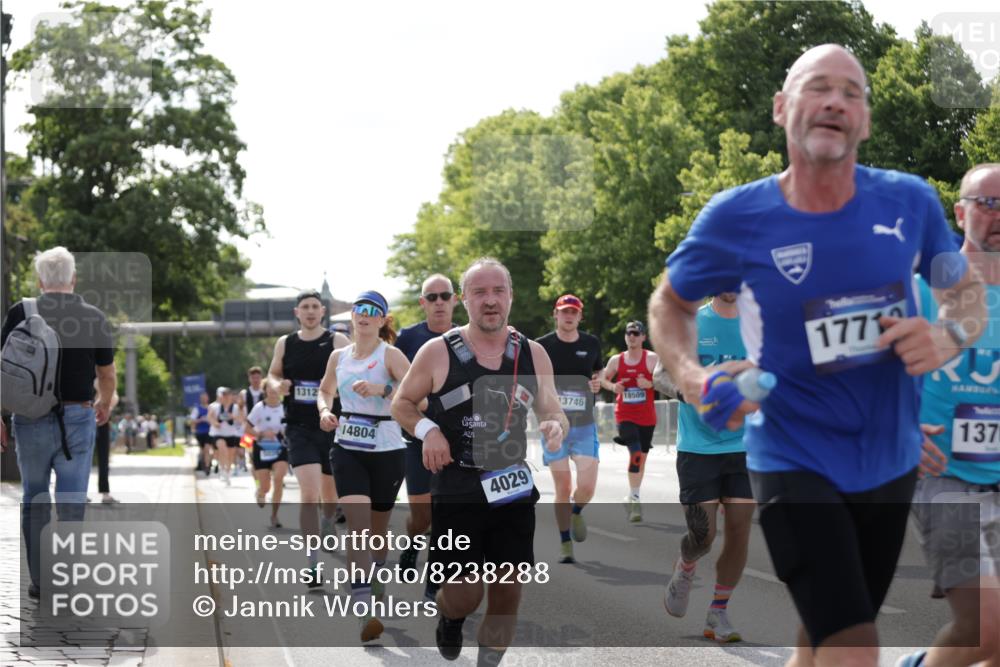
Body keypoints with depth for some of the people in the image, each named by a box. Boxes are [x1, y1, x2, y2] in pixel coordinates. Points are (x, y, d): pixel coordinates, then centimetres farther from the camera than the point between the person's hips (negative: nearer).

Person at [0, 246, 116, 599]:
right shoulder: (94, 317, -1)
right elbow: (107, 374, 8)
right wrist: (105, 404, 27)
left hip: (31, 420, 0)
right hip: (78, 417, 0)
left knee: (34, 500, 13)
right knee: (72, 502, 2)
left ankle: (39, 582, 16)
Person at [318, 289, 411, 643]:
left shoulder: (390, 355, -6)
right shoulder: (339, 356, 9)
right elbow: (325, 391, 26)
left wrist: (382, 390, -33)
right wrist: (325, 411, 5)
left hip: (387, 451, -2)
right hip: (347, 450, 2)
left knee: (378, 527, 12)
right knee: (357, 524, -15)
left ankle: (376, 581, 42)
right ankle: (364, 612, -21)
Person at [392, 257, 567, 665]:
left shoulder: (533, 354, 2)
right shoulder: (438, 352, -6)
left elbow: (553, 412, 8)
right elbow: (401, 404, 4)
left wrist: (556, 427, -17)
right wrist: (427, 429, -17)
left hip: (512, 489, 3)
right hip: (456, 491, -3)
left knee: (508, 592, 3)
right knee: (464, 596, -4)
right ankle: (448, 617, 33)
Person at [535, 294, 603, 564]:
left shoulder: (591, 344, 5)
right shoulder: (542, 346, -1)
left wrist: (598, 382, 0)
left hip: (584, 425, 1)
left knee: (587, 486, -9)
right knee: (563, 488, -1)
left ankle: (577, 512, 26)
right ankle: (565, 544, 14)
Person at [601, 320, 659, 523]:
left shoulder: (652, 359, -3)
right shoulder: (616, 360, 3)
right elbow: (603, 379, 15)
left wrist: (650, 384, -22)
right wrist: (612, 386, -6)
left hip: (647, 417, 1)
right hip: (625, 415, -1)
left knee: (641, 456, 11)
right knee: (636, 453, -20)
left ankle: (632, 498, 26)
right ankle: (634, 498, -16)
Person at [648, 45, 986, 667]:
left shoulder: (910, 201, -8)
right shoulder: (736, 218, -14)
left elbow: (968, 290, 8)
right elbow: (670, 304, 5)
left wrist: (949, 335, -15)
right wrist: (691, 377, -15)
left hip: (890, 460, 4)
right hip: (794, 461, -4)